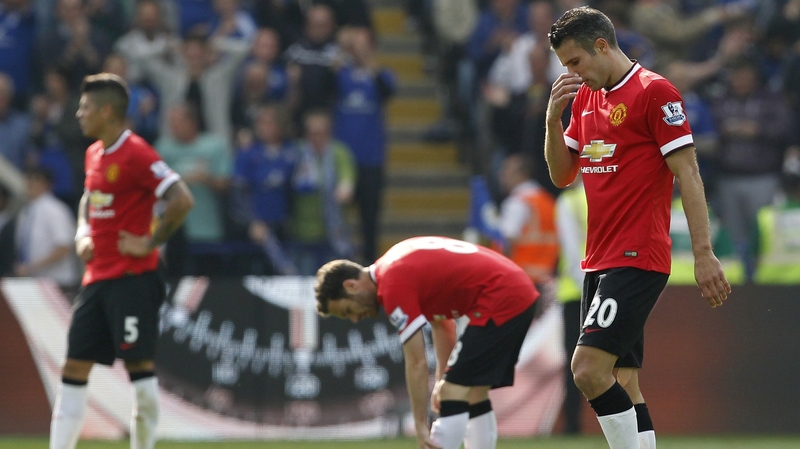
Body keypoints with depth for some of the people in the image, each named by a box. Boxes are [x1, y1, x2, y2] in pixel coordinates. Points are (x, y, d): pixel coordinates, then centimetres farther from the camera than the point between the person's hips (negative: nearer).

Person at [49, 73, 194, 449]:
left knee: (139, 362, -6)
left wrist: (151, 242, -16)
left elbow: (181, 200, -22)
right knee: (74, 367, 6)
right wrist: (83, 234, 14)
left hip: (132, 278, -9)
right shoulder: (94, 153, 14)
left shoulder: (136, 154, -14)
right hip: (96, 276, 9)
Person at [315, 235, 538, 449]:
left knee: (453, 396, -9)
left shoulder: (394, 285, -13)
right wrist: (443, 378, 20)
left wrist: (421, 427, -9)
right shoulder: (400, 264, 15)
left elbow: (417, 363, -14)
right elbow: (442, 322, 24)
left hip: (498, 302, -10)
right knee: (475, 396, 14)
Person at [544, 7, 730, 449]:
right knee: (621, 386, 5)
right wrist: (553, 117, 2)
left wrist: (704, 254, -17)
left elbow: (687, 174, -12)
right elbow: (562, 175, 19)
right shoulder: (585, 96, 15)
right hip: (599, 260, 8)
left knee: (588, 367, -19)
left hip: (638, 259, -8)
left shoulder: (654, 92, -10)